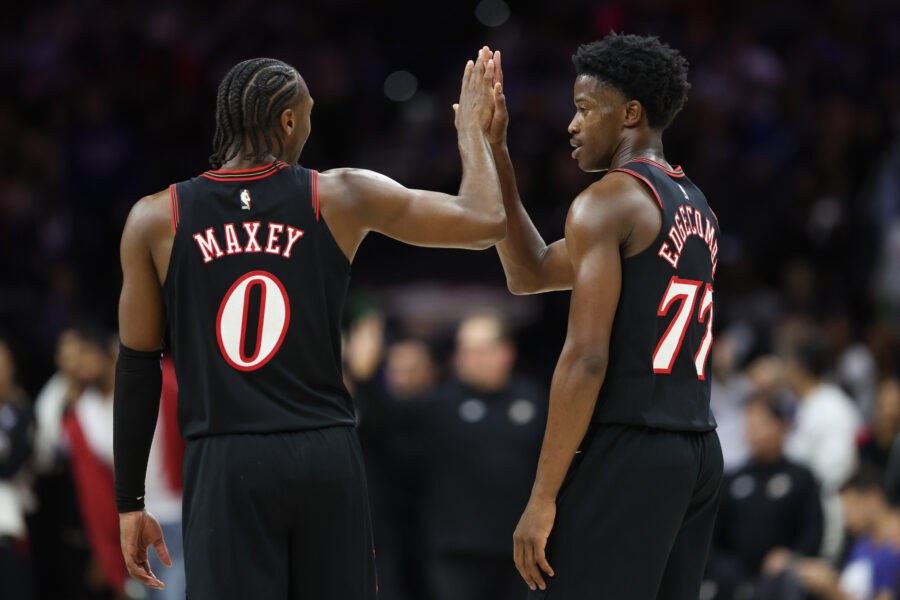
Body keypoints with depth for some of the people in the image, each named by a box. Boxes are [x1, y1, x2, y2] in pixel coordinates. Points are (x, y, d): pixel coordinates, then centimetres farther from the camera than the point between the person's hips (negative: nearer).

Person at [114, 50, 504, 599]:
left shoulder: (156, 220, 2)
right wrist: (472, 128, 21)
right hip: (327, 458, 1)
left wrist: (130, 502, 12)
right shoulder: (341, 198, 1)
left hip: (224, 466, -1)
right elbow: (486, 222, 3)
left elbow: (137, 369, 6)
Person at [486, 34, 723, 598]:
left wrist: (543, 498, -16)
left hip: (627, 449, -9)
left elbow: (586, 358, -17)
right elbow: (530, 274, 25)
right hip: (700, 452, 9)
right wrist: (495, 151, 22)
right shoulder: (697, 207, 19)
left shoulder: (608, 202, -9)